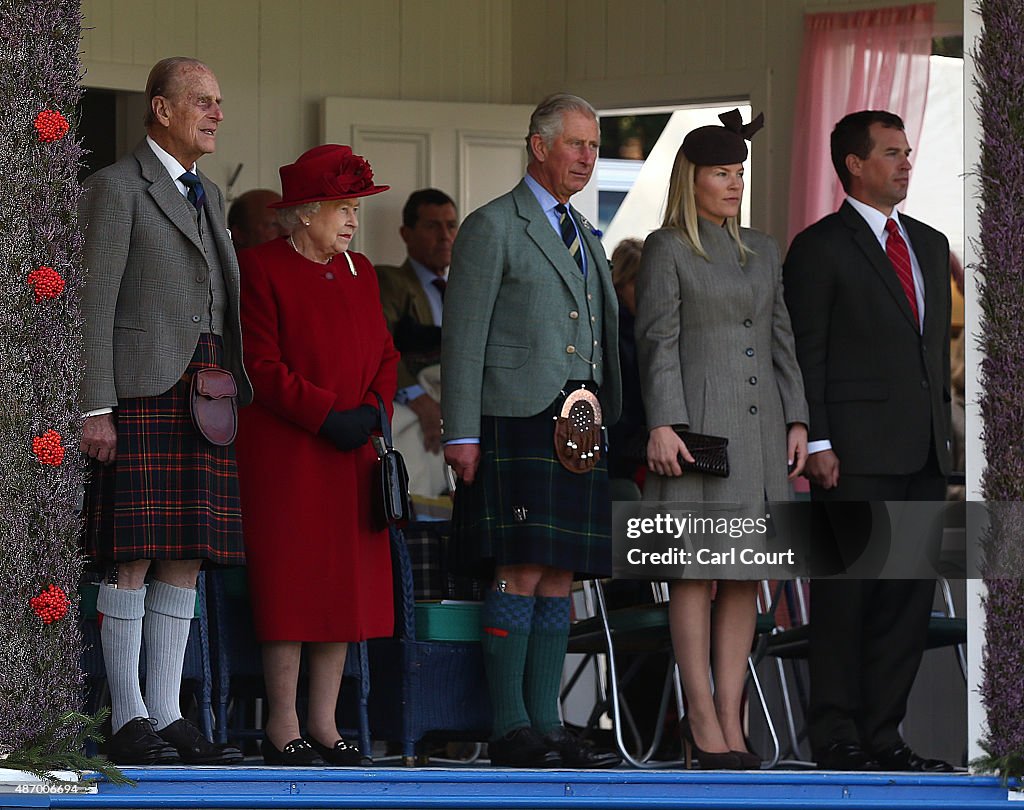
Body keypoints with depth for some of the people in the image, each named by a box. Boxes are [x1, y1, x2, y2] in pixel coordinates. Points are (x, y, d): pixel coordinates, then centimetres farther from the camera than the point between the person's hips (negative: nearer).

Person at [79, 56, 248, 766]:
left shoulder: (209, 196, 21)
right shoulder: (115, 188, -3)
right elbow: (94, 306, -8)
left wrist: (235, 397, 15)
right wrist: (96, 409, -15)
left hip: (208, 397, 7)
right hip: (141, 394, -7)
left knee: (186, 562, 5)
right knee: (133, 559, -7)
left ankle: (168, 717, 7)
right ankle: (129, 723, -6)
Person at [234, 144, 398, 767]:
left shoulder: (360, 272, 16)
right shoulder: (262, 270, -5)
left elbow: (384, 354, 17)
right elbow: (263, 366, -11)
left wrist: (373, 411, -2)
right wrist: (328, 417, -16)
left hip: (352, 457, 7)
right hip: (285, 452, -7)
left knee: (348, 585, 5)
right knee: (291, 582, -6)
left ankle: (325, 724, 11)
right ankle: (283, 729, -1)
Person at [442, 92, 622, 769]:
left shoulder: (586, 237, 21)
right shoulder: (493, 228, -2)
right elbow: (463, 339, -6)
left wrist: (607, 424, 13)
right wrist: (461, 434, -12)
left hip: (580, 431, 7)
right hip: (518, 426, -7)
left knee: (560, 579, 6)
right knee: (521, 575, -10)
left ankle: (548, 725, 9)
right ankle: (511, 731, -7)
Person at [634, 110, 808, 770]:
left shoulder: (762, 250, 15)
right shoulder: (668, 250, -1)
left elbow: (781, 340, 15)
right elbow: (658, 341, -7)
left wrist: (797, 420, 7)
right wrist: (662, 425, -16)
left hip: (759, 425, 6)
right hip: (697, 421, -6)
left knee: (746, 574, 3)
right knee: (697, 570, -5)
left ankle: (730, 716, 5)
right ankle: (702, 715, -1)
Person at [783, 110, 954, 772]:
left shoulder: (930, 244, 18)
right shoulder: (821, 247, -3)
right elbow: (805, 355, -6)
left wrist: (945, 431, 13)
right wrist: (817, 443, -13)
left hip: (923, 453, 7)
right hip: (856, 456, -7)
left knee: (910, 595, 6)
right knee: (846, 593, -3)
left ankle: (884, 733, 12)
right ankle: (837, 737, 2)